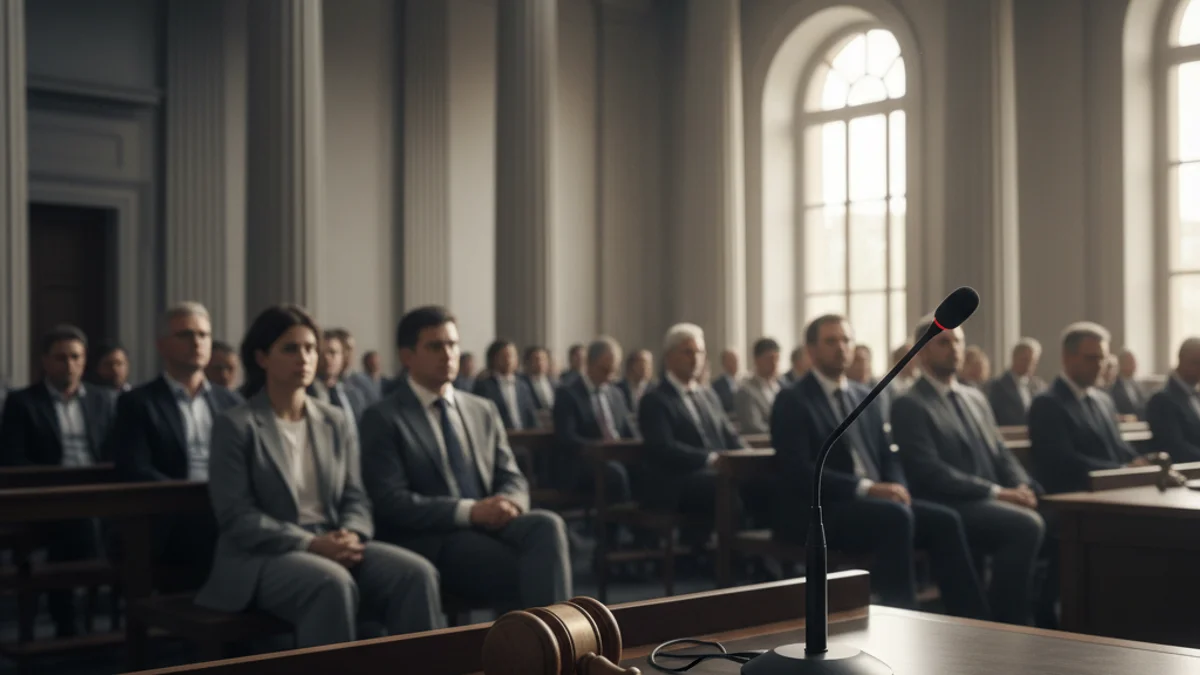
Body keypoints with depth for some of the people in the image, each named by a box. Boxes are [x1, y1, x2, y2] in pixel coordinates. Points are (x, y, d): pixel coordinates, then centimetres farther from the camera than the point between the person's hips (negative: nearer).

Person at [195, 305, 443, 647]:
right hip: (263, 555, -5)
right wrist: (310, 543, -20)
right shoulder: (234, 425, -2)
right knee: (334, 584, -37)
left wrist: (350, 535, -14)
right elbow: (236, 516, -9)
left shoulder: (336, 422, 15)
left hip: (333, 546, 5)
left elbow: (355, 499, 11)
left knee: (416, 573, -22)